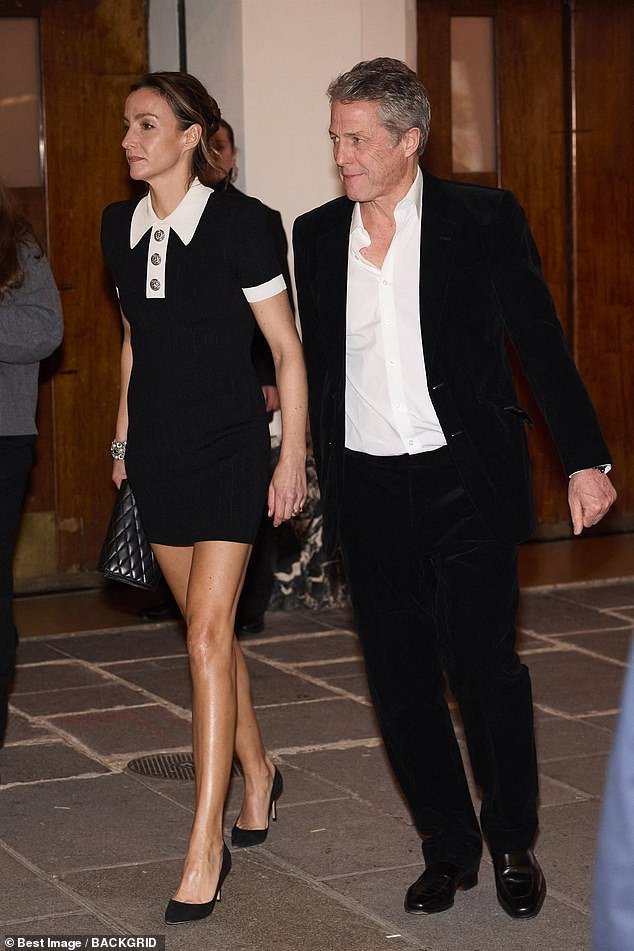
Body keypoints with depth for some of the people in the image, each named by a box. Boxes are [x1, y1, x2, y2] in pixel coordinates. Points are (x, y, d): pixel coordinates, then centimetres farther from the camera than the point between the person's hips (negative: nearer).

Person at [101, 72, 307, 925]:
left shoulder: (238, 223, -11)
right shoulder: (120, 228, 6)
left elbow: (287, 348, -7)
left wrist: (293, 458, -8)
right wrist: (123, 439, 19)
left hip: (229, 448, -6)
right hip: (158, 453, 6)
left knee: (206, 638, -12)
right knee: (212, 631, 15)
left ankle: (207, 843, -9)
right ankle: (258, 776, 34)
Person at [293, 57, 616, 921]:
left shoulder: (483, 220, -4)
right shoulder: (317, 235, 7)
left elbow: (541, 346, -3)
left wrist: (585, 460, -8)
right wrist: (322, 476, 16)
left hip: (466, 483, -4)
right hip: (369, 489, 4)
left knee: (486, 670, -1)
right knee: (400, 679, 7)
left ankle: (514, 847, 18)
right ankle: (448, 848, 22)